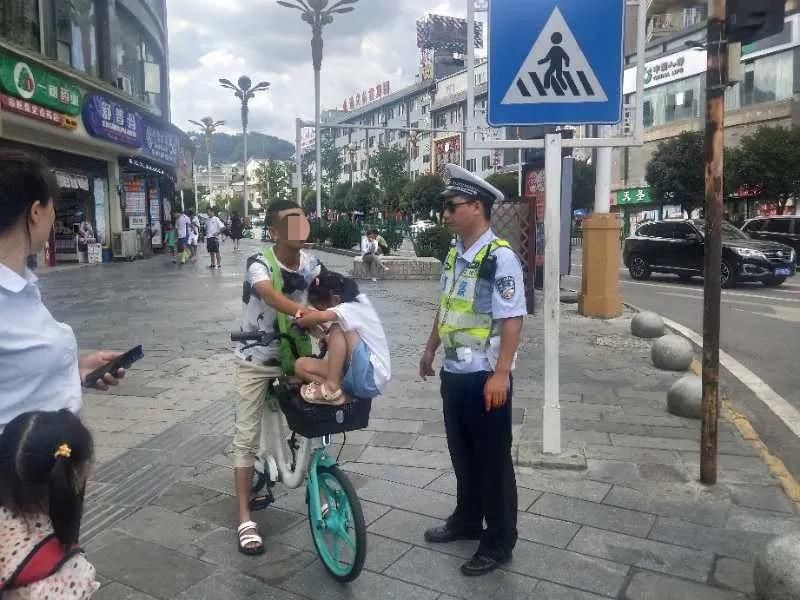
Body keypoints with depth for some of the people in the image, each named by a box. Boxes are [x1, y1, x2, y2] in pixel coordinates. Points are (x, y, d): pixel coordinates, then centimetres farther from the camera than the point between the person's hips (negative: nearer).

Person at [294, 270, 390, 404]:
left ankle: (331, 388, -17)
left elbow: (321, 316, -36)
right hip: (357, 374, 9)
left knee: (338, 328, -22)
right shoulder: (358, 302, 7)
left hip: (371, 379, -9)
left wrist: (299, 322, -17)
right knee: (301, 365, 1)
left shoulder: (352, 309, -17)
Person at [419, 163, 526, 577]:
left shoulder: (500, 257, -17)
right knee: (461, 454, 21)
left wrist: (500, 375, -23)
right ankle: (466, 521, 41)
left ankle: (499, 542, 25)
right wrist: (430, 351, 25)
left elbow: (512, 320, -20)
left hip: (484, 377, -8)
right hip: (453, 374, 8)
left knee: (492, 460, 7)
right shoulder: (454, 255, 8)